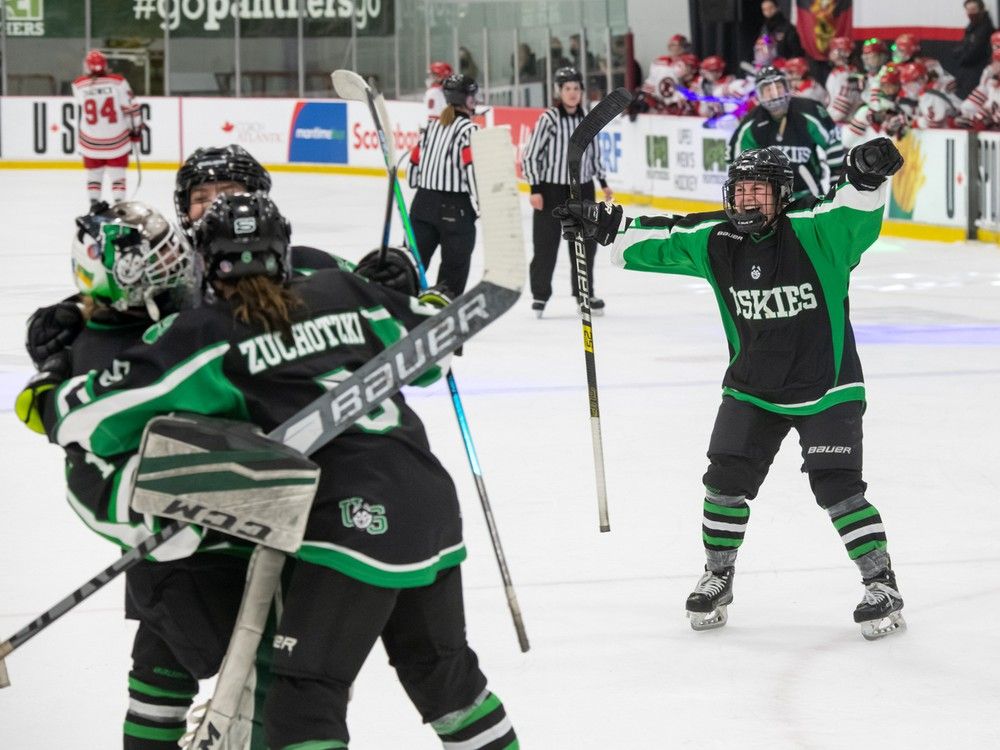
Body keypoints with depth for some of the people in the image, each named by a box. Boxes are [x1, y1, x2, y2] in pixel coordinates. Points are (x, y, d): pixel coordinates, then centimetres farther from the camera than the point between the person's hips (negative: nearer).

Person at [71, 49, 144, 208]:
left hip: (90, 140, 1)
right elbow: (130, 107, -8)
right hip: (117, 139, -1)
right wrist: (136, 129, 5)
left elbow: (81, 107, 5)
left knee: (93, 175, 17)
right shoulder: (118, 82, -12)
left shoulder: (78, 85, -9)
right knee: (117, 175, 9)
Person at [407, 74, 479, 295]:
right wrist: (481, 207, -9)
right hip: (455, 207, -7)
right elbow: (472, 169, -15)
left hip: (423, 201, 7)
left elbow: (415, 160, 13)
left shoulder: (432, 125, 11)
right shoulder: (468, 130, -10)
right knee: (455, 266, 1)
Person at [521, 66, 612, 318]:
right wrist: (534, 189, -14)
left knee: (585, 242, 11)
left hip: (582, 189, 5)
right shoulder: (549, 118, -12)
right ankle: (540, 295, 11)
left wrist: (603, 183, 17)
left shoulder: (587, 119, 5)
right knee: (546, 243, 0)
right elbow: (531, 155, -10)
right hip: (551, 189, -5)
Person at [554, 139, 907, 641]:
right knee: (726, 480, 2)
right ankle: (718, 577, 23)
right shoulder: (715, 241, -4)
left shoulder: (814, 231, -19)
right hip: (752, 389, 5)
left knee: (836, 486, -12)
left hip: (826, 388, -5)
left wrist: (867, 177, -55)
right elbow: (661, 241, 8)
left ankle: (882, 585, 0)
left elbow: (855, 213, -35)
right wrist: (603, 229, 1)